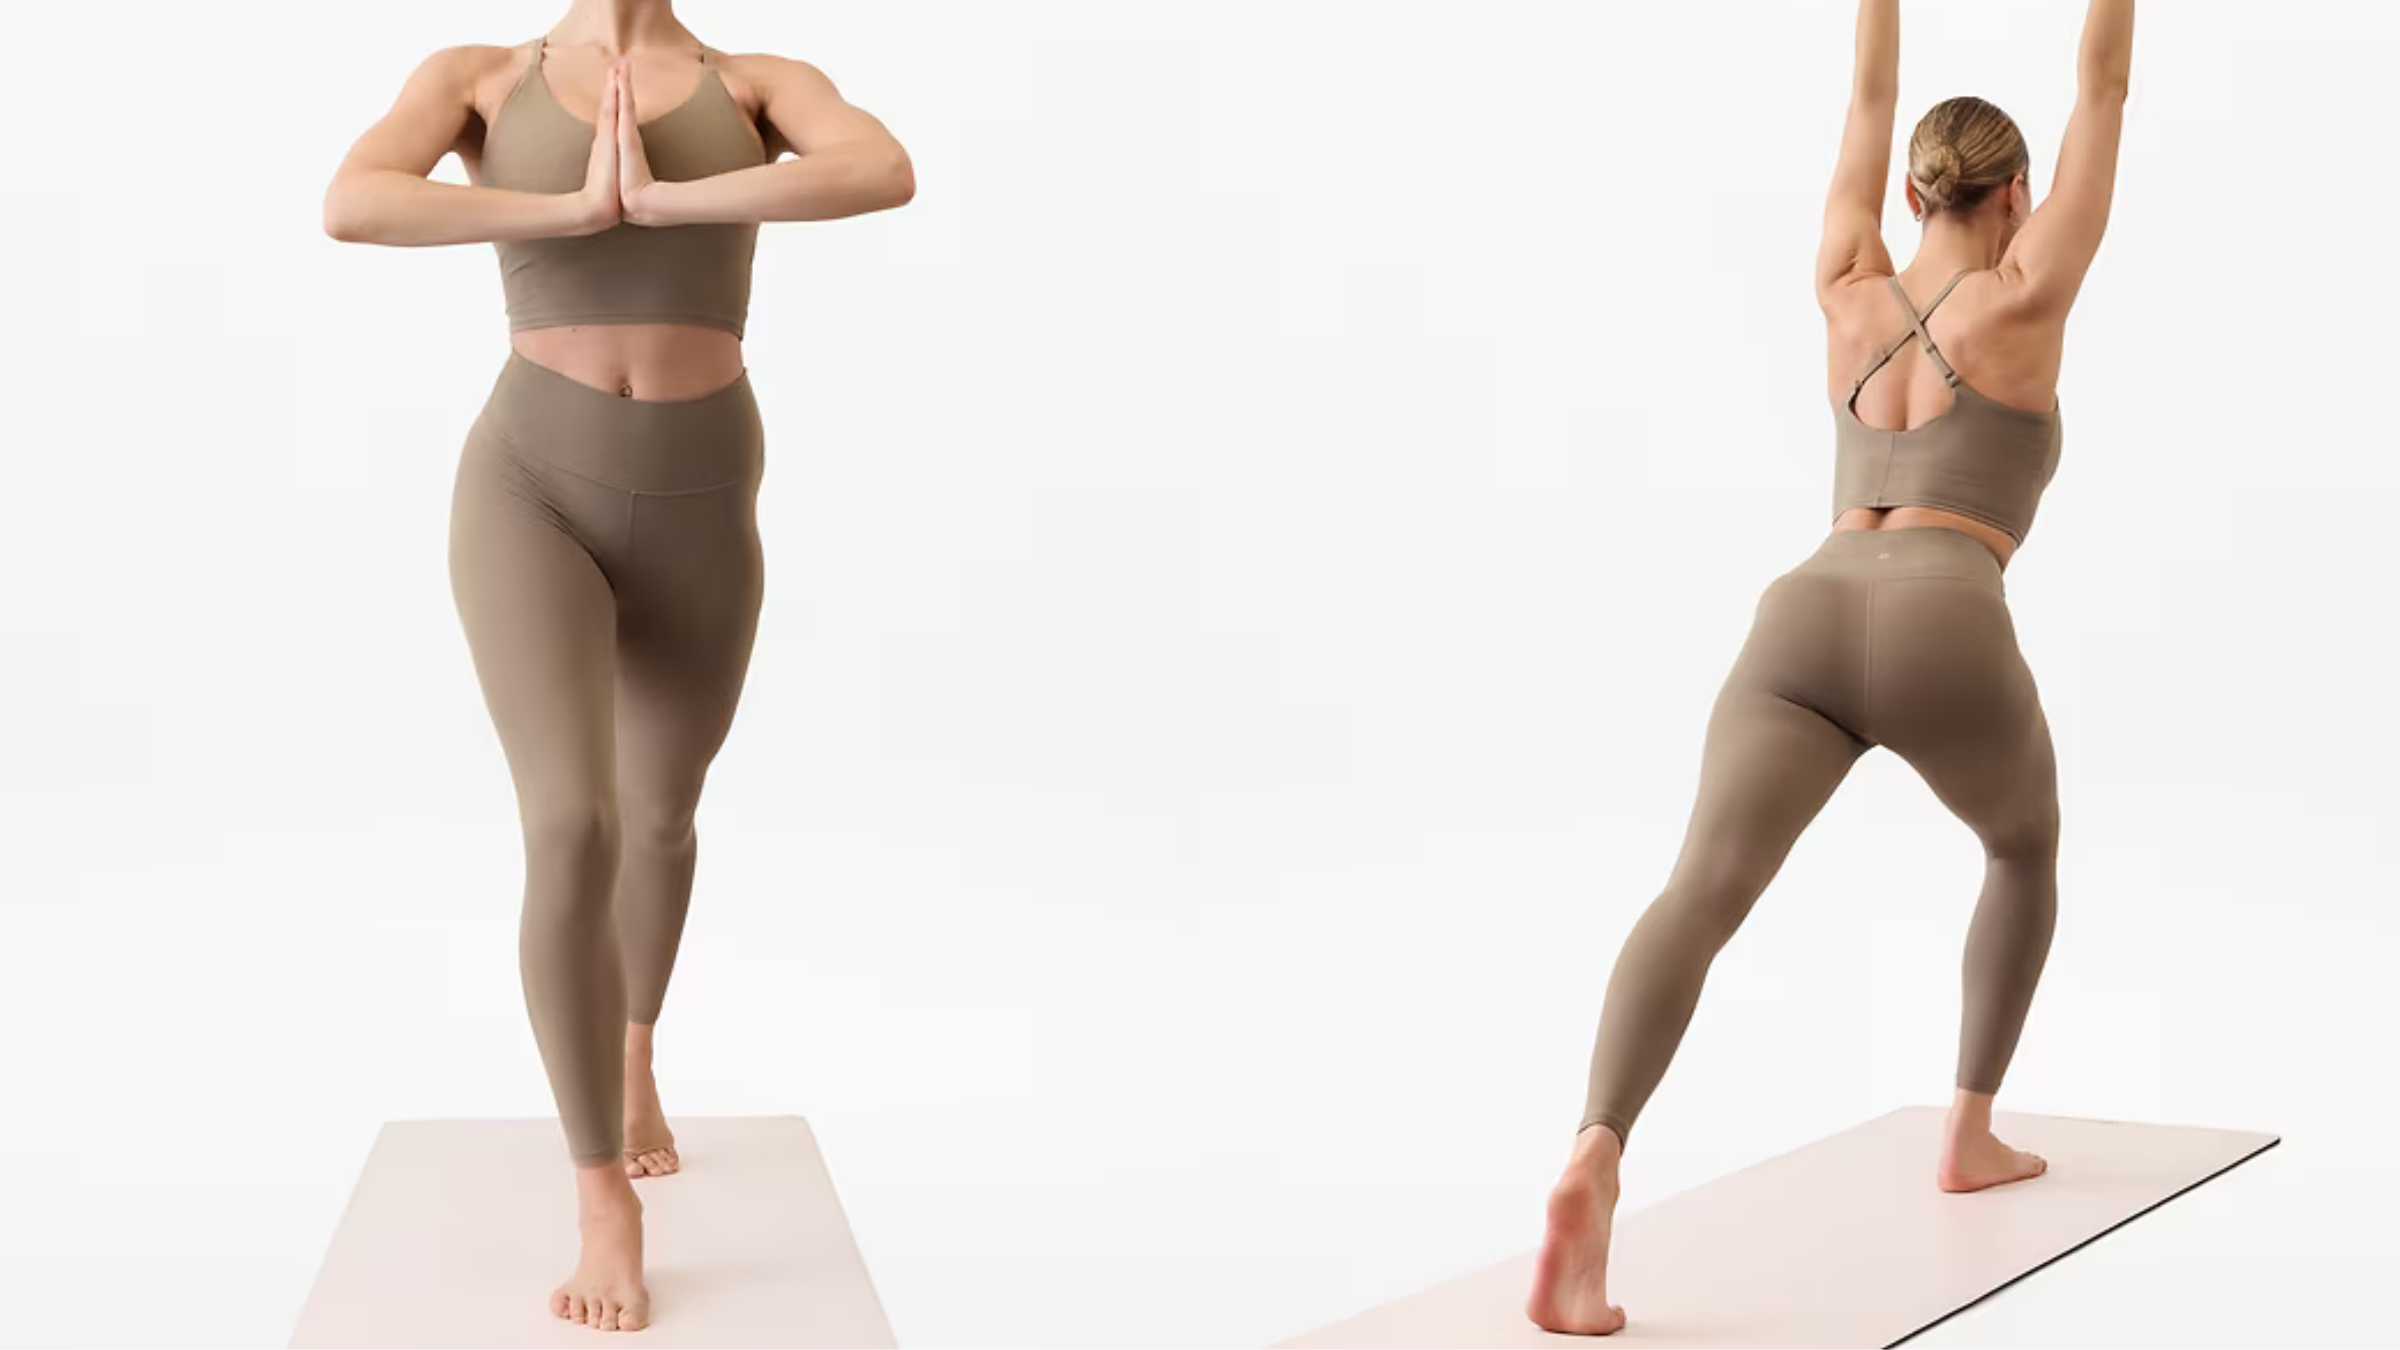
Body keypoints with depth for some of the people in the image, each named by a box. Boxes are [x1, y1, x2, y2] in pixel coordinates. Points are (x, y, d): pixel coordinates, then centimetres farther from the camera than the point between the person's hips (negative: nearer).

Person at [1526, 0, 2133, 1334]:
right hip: (1943, 638, -2)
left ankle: (1596, 1158, -45)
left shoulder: (1852, 291, 24)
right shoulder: (2021, 296, 13)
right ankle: (1971, 1130, 31)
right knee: (2027, 846, 31)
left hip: (1802, 627, 3)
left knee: (1703, 893, -19)